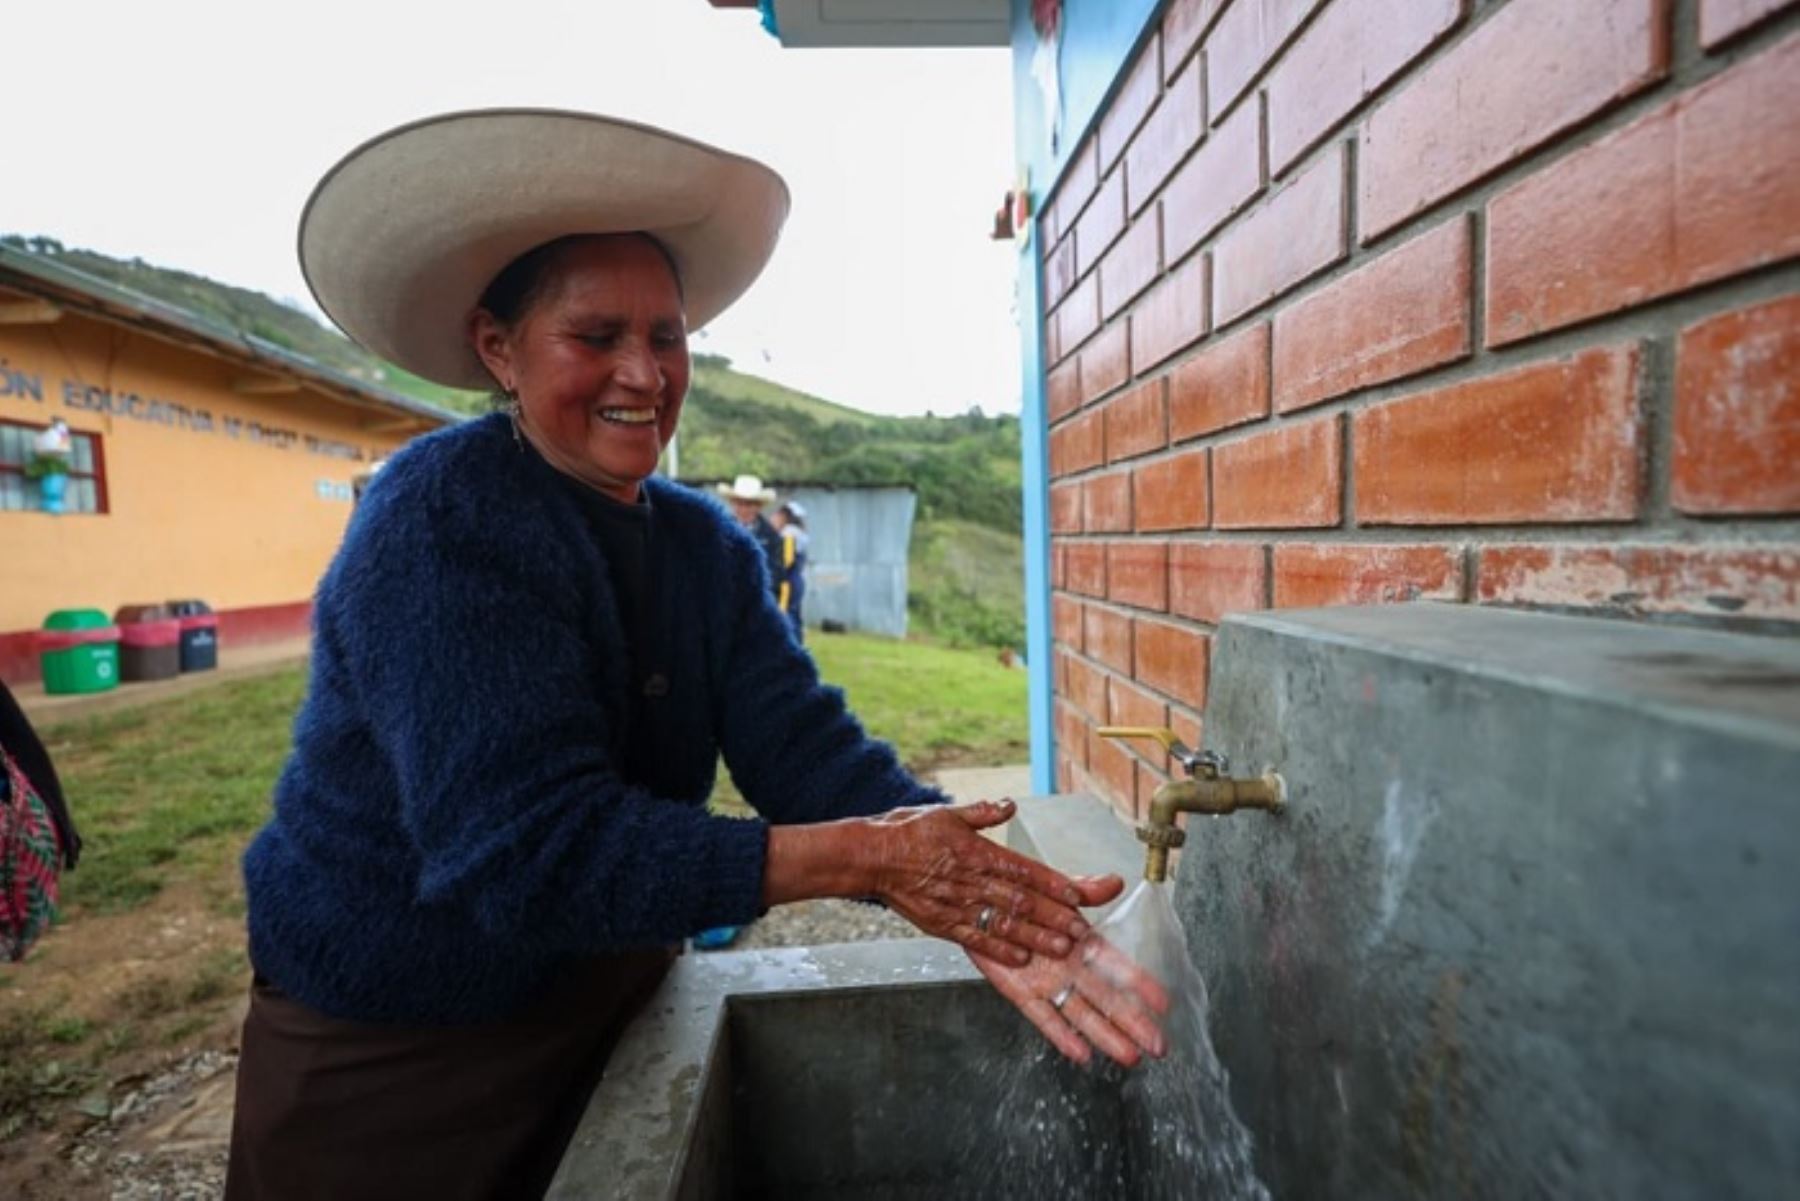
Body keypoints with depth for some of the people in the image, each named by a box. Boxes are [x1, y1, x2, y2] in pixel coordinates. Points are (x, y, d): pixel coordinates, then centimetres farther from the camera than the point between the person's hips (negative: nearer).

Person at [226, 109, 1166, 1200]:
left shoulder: (708, 546, -5)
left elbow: (807, 746, -16)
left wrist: (983, 902, -32)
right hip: (388, 1057, -5)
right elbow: (525, 846, -33)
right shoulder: (444, 519, -24)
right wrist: (868, 857, -36)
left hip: (610, 1007, 6)